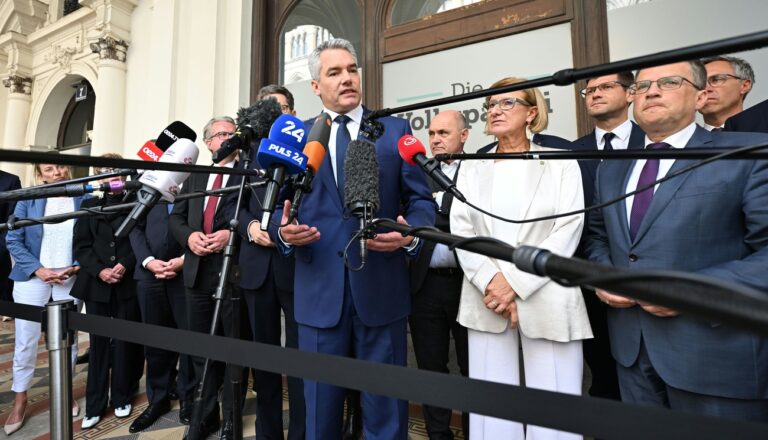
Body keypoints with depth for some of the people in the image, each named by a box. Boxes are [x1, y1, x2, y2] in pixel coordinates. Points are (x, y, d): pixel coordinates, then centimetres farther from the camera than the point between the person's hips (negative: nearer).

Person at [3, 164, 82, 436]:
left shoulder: (83, 199, -2)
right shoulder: (29, 200, -1)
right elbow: (13, 239, -1)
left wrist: (77, 267, -11)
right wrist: (38, 269, -11)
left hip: (70, 278, 0)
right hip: (33, 277, 0)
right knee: (26, 340, 6)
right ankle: (20, 401, 24)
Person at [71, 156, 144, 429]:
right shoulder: (89, 205, 11)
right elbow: (81, 246, 4)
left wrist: (125, 265, -14)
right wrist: (100, 270, -11)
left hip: (128, 284, -2)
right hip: (97, 284, 2)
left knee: (125, 343, 5)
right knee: (98, 343, 8)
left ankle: (122, 398, 20)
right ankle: (95, 405, 19)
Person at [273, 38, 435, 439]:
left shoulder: (395, 130, 6)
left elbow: (422, 199, 3)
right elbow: (280, 207, 7)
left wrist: (410, 232, -18)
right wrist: (284, 230, -15)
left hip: (381, 287, 0)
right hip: (319, 289, 1)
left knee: (385, 405, 13)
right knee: (320, 405, 17)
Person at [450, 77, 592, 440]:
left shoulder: (561, 163, 5)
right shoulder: (471, 168, 11)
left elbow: (568, 230, -5)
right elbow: (460, 230, 2)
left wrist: (515, 281, -14)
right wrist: (490, 284, -11)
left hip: (547, 301, -1)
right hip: (487, 301, 2)